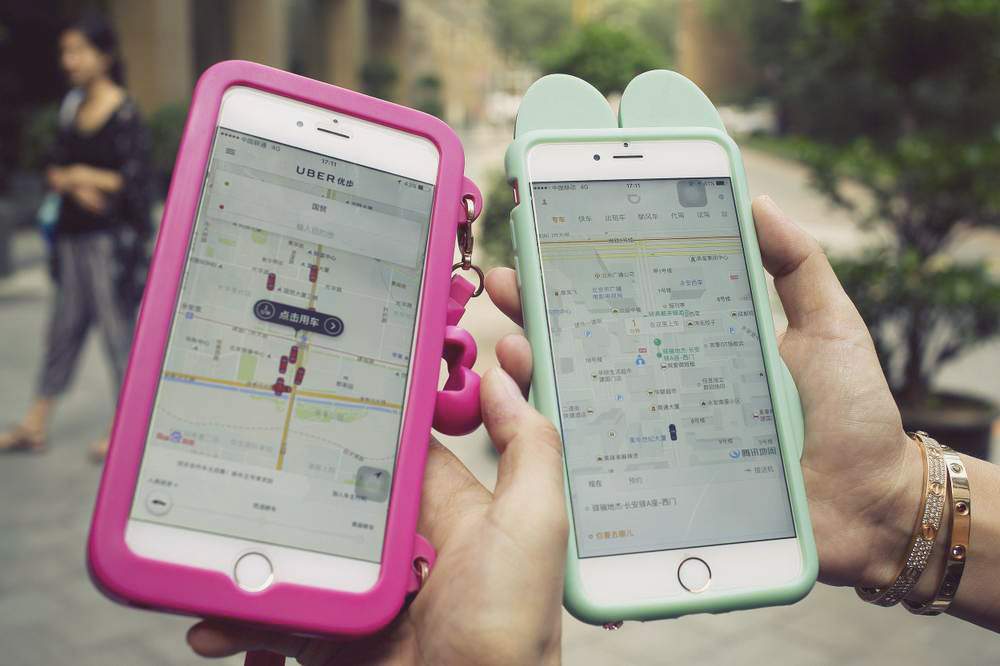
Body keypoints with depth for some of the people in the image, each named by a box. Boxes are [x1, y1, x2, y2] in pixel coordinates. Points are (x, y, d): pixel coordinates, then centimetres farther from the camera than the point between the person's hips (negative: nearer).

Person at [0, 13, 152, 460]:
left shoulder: (125, 116, -9)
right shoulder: (73, 107, 12)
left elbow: (133, 183, -14)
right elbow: (54, 173, 11)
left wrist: (81, 175, -4)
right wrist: (75, 184, -9)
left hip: (110, 241, -7)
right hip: (73, 236, 7)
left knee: (117, 330, 0)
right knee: (63, 330, 13)